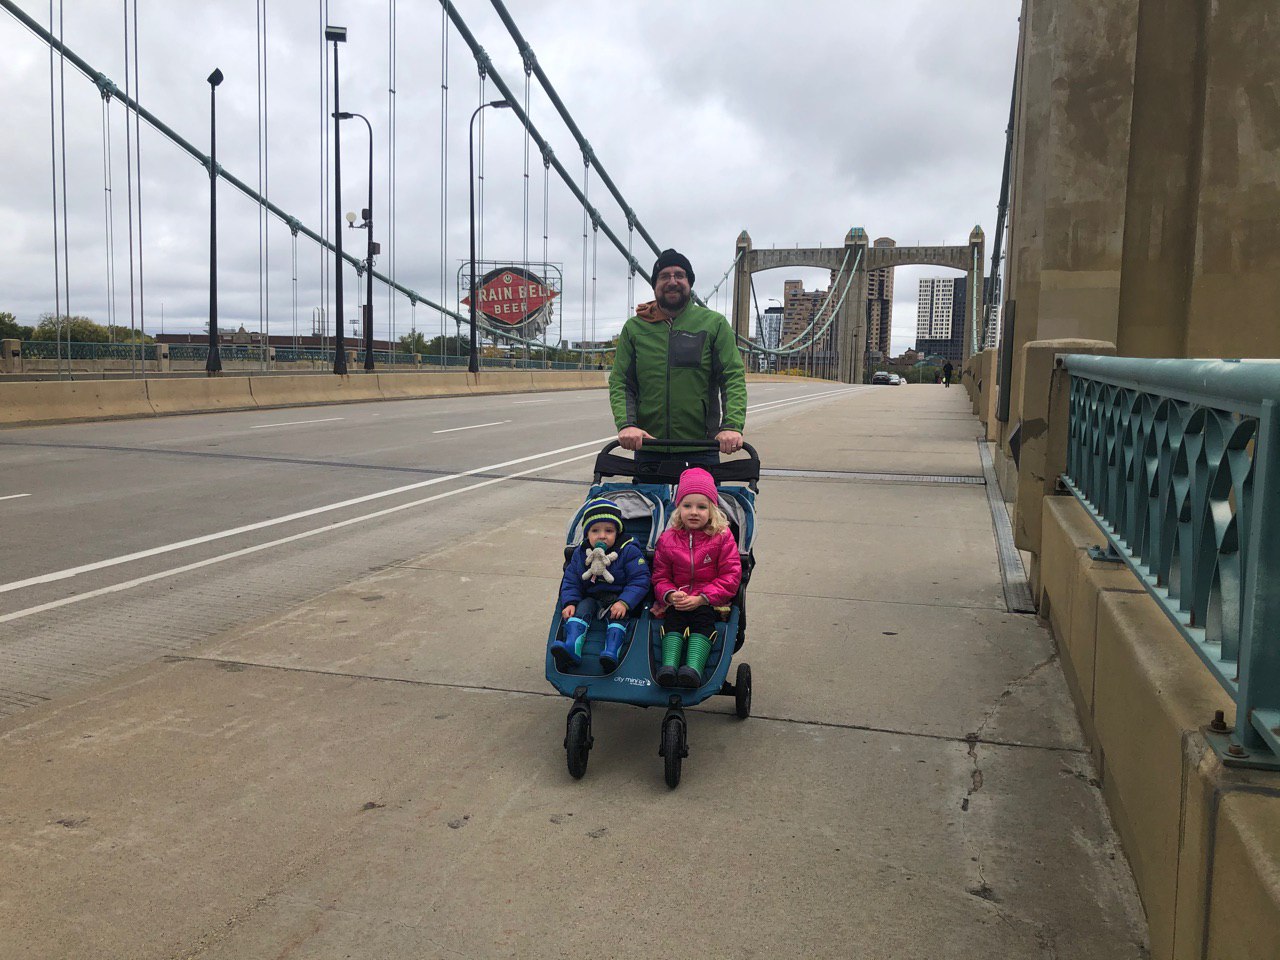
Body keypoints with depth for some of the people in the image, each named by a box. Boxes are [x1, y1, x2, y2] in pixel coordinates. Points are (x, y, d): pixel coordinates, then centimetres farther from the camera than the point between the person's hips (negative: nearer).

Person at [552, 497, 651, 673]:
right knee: (581, 608, -25)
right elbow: (570, 581, 8)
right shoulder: (580, 554, 4)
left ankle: (612, 652, -52)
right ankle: (571, 649, -44)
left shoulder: (629, 552, -9)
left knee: (617, 615, -31)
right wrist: (570, 603, -11)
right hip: (591, 597, 3)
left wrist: (624, 602, -27)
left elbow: (640, 581, -14)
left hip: (618, 599, -3)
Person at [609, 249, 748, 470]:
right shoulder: (634, 328, 9)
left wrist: (732, 425, -20)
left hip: (701, 448, -1)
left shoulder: (715, 324, 5)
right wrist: (626, 424, -16)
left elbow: (734, 378, -3)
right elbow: (620, 383, 3)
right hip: (647, 446, 1)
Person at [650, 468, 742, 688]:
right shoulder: (668, 539, 7)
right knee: (673, 621, -25)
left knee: (702, 621, -29)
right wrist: (670, 595, -13)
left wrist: (701, 599, -14)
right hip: (677, 602, 2)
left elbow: (730, 576, -4)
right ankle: (668, 666, -40)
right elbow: (660, 577, 11)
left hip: (708, 603, -2)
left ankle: (694, 668, -45)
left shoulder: (722, 537, -1)